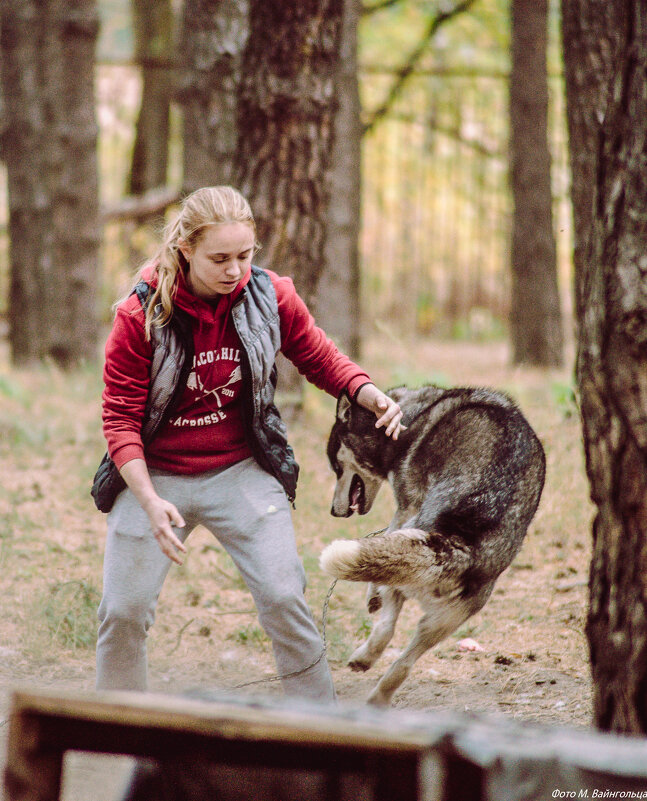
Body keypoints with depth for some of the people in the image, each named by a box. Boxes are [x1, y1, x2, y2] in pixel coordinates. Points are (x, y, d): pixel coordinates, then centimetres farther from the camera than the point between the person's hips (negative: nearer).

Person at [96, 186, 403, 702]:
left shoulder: (270, 296, -8)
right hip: (155, 476, -1)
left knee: (284, 598, -9)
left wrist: (371, 396, -15)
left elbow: (322, 361, 7)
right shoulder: (142, 314, -16)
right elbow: (121, 417, -13)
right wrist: (150, 502, -25)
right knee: (124, 610, -3)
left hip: (242, 472, 1)